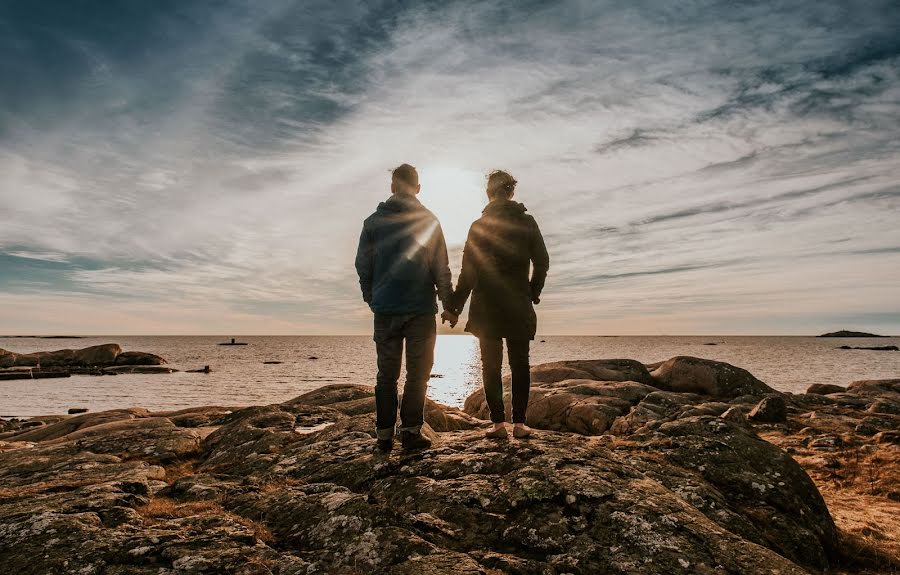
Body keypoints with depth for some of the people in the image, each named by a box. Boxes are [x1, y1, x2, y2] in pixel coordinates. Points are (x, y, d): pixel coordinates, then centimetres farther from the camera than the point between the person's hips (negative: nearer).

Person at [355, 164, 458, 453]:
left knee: (386, 374, 9)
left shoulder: (373, 221, 6)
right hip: (421, 309, -2)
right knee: (417, 373, 5)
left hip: (385, 309, 2)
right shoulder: (428, 220, 0)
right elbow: (441, 268, -3)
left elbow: (362, 266, 7)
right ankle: (411, 432, 4)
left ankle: (384, 435, 12)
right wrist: (449, 305, 2)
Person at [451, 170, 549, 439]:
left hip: (487, 306, -1)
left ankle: (499, 422, 6)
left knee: (491, 364, 6)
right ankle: (519, 422, 8)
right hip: (519, 306, 1)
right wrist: (534, 291, 17)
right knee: (520, 364, 8)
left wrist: (456, 304, 1)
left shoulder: (479, 226, -2)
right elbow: (542, 262, 4)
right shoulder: (527, 223, 3)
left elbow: (468, 270, -4)